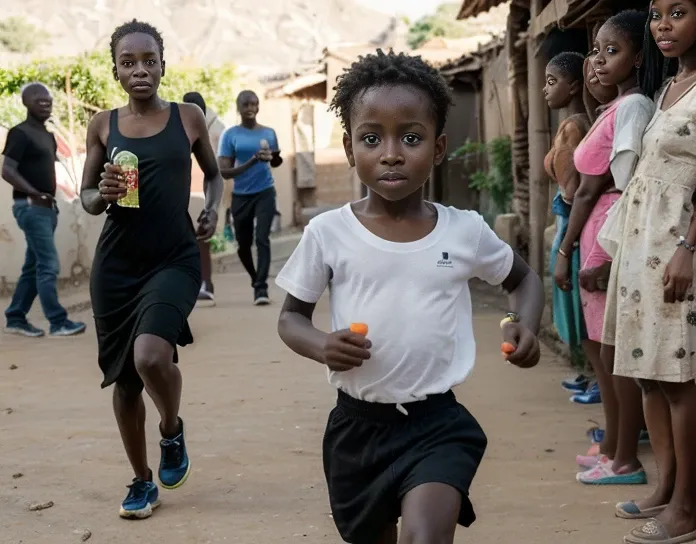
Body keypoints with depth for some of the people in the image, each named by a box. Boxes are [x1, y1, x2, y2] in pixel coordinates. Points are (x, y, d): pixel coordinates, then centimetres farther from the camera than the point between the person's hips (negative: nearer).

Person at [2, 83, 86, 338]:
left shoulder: (48, 136, 16)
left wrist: (50, 199, 12)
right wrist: (34, 194, -25)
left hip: (47, 207, 9)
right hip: (31, 207, -9)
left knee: (33, 266, 10)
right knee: (48, 264, -10)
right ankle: (58, 322, -7)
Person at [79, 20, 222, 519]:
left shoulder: (188, 118, 1)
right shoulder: (103, 124, 3)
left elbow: (214, 173, 17)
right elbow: (86, 196, 9)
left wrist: (213, 209, -3)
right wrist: (103, 195, -14)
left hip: (176, 259, -2)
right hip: (116, 264, 2)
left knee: (151, 356, -26)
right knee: (124, 379, 9)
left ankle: (173, 432, 8)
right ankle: (142, 480, 30)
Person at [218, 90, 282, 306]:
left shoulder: (269, 132, 4)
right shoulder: (230, 135, -5)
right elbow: (224, 172, -11)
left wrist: (275, 157, -5)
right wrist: (253, 160, -22)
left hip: (265, 193, 0)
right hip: (241, 196, 0)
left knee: (262, 239, -14)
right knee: (243, 244, 11)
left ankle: (261, 288, -14)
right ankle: (255, 279, 36)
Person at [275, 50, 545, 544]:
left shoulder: (465, 231, -4)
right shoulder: (328, 233, -7)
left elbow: (524, 278, 14)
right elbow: (291, 317, 4)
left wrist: (526, 327, -7)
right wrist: (321, 346, -19)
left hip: (438, 422, -1)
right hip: (357, 425, 2)